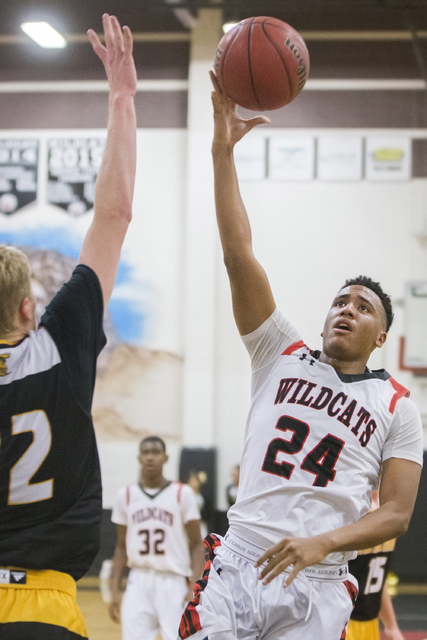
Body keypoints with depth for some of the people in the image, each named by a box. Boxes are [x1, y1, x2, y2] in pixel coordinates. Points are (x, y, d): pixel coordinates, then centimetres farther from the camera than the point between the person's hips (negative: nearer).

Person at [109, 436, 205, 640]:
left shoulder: (182, 494, -2)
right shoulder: (126, 495, 6)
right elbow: (121, 546, 14)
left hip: (174, 583, -2)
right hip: (139, 583, 3)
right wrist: (115, 590, 7)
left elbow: (197, 545, 0)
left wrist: (194, 587, -12)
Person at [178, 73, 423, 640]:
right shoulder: (283, 355, 15)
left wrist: (323, 543, -14)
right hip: (235, 567, 0)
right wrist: (223, 151, -2)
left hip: (317, 588, 0)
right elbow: (238, 256, 6)